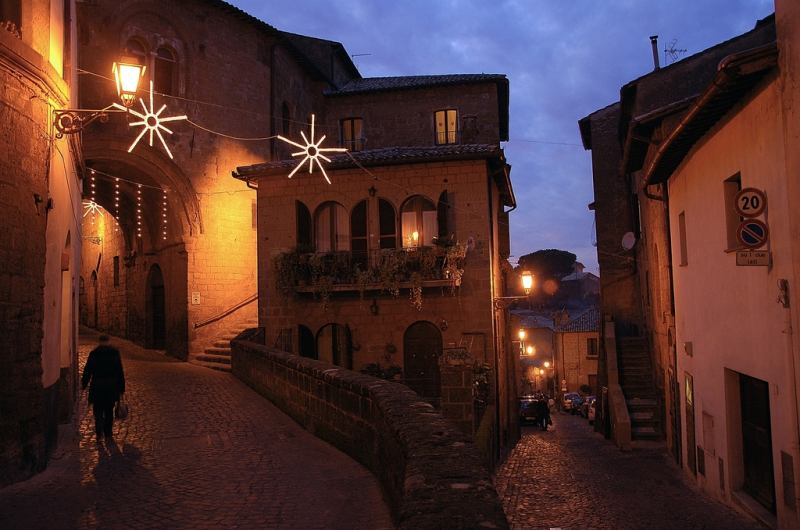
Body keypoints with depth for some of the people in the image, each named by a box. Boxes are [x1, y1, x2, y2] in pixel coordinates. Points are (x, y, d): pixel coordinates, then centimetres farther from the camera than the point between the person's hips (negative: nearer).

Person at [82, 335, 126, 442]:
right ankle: (108, 434, 19)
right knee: (109, 410, 14)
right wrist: (121, 388, 8)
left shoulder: (93, 353, -5)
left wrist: (83, 384, 11)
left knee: (98, 411, 6)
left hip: (97, 386, -2)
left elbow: (87, 370, -1)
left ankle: (99, 434, -9)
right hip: (112, 387, 2)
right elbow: (120, 372, 2)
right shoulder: (115, 353, 1)